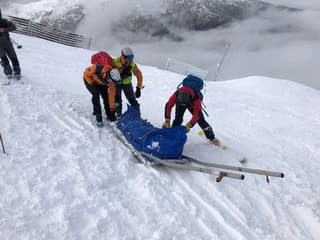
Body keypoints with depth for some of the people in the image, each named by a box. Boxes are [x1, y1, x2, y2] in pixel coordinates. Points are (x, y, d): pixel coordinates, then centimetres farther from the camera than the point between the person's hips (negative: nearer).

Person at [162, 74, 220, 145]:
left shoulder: (197, 98, -43)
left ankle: (212, 137, 11)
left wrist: (189, 125, -45)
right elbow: (168, 106, -29)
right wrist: (167, 120, -33)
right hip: (180, 102, 2)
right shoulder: (176, 94, -39)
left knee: (200, 120, -5)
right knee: (178, 119, -16)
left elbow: (196, 114, -39)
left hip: (193, 104, -1)